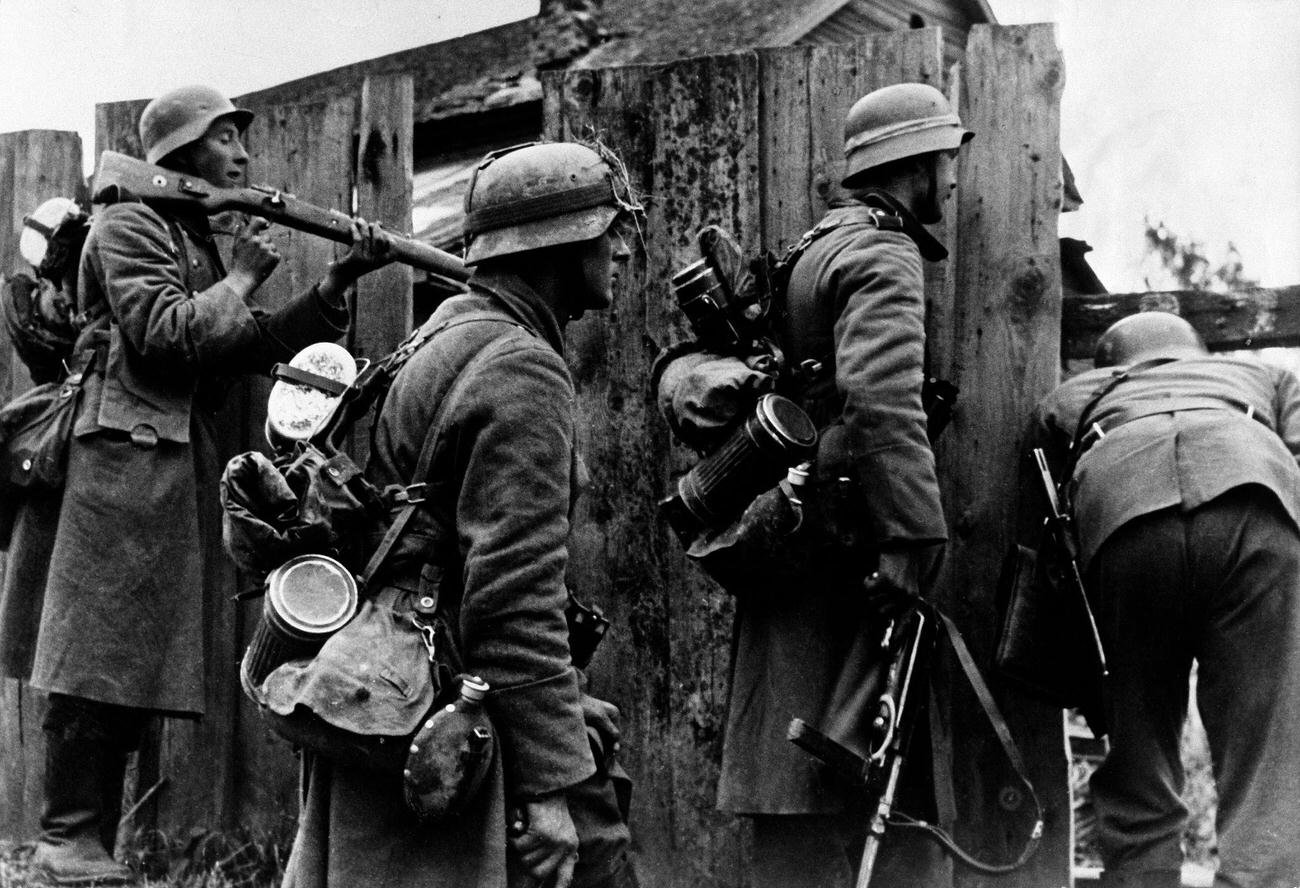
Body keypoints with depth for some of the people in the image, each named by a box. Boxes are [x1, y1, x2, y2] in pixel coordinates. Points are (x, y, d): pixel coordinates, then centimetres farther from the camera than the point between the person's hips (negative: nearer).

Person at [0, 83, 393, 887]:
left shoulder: (200, 238, 23)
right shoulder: (130, 225, -5)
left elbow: (252, 346, 14)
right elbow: (166, 334, -17)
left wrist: (337, 284, 4)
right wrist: (243, 277, -7)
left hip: (180, 465, 9)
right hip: (125, 455, -9)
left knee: (139, 661, 7)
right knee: (102, 657, -9)